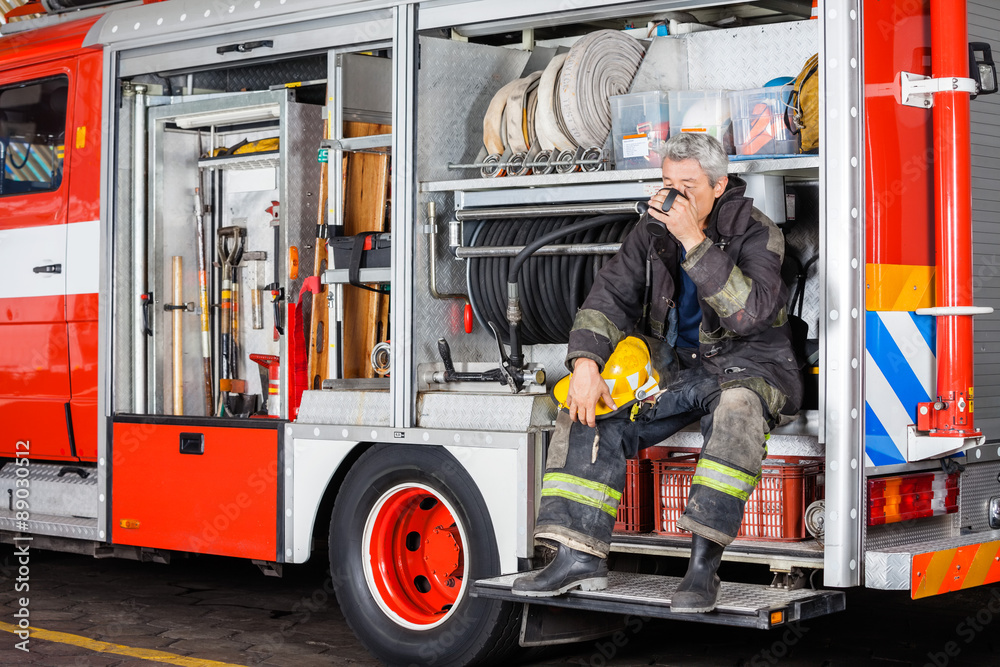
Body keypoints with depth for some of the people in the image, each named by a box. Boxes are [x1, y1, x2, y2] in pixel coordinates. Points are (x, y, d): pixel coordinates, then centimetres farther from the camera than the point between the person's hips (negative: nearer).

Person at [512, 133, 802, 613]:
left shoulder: (755, 233, -12)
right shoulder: (654, 230, 4)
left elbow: (750, 314, -27)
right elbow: (611, 296, -1)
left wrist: (695, 241, -31)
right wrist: (586, 363, -19)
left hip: (752, 364, -6)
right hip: (682, 367, 6)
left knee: (737, 406, -40)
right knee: (591, 413, -11)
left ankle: (703, 562, -40)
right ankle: (580, 556, -12)